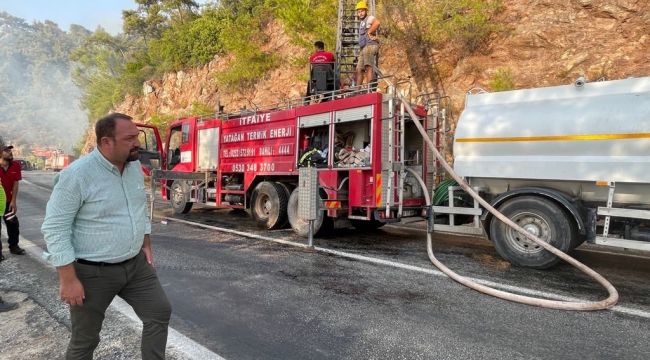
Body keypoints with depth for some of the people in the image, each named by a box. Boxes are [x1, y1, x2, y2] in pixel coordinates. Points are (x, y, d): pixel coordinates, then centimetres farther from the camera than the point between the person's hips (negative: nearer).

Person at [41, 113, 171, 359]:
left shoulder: (135, 166, 0)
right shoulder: (76, 175, -21)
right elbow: (55, 228, -18)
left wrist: (146, 244, 14)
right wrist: (68, 279, -18)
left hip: (135, 264, 6)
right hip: (92, 272, -6)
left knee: (159, 313, 8)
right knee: (85, 340, 12)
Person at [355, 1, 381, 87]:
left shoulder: (369, 18, 2)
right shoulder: (362, 22, 30)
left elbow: (377, 22, -22)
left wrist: (369, 32, -15)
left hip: (370, 45, -10)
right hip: (363, 48, 10)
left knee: (368, 67, -21)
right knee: (359, 69, 7)